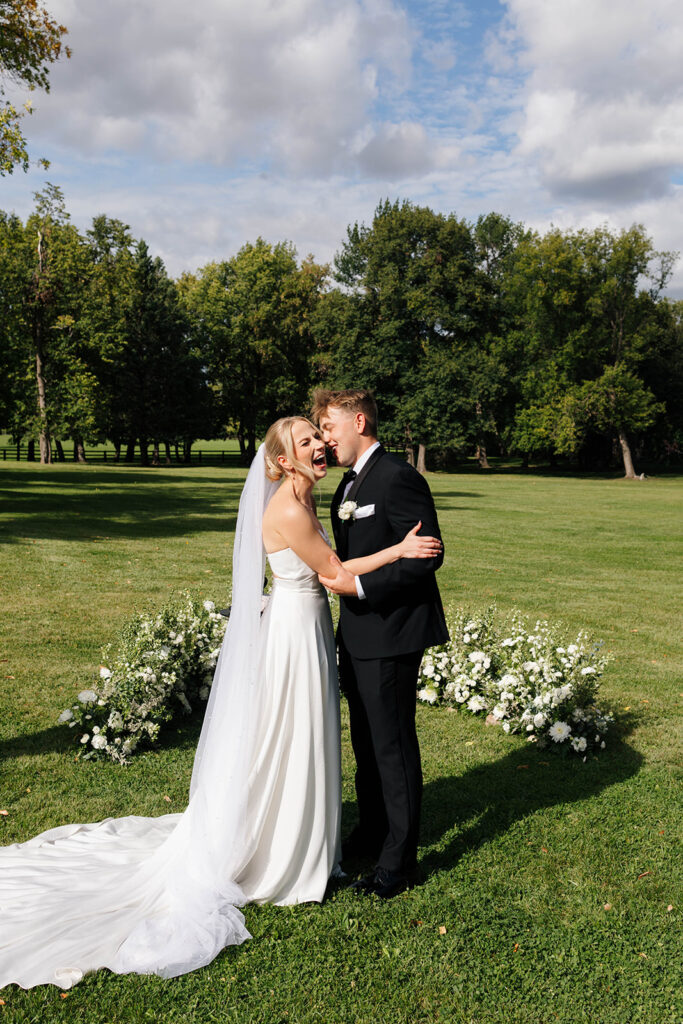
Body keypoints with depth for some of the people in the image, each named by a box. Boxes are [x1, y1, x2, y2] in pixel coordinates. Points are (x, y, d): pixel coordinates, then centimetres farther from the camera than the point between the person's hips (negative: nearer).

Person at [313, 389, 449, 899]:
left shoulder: (398, 478, -16)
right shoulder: (349, 486, 15)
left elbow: (428, 555, -21)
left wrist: (361, 585, -22)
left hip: (390, 636, -9)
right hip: (358, 634, 10)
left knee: (393, 744, 1)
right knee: (366, 741, 20)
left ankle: (399, 859, 15)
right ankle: (372, 834, 37)